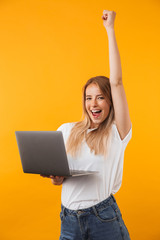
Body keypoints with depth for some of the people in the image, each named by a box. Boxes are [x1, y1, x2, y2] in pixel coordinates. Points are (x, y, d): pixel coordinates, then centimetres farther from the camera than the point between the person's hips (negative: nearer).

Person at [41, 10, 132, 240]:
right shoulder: (67, 131, 5)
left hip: (104, 220, -3)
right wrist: (54, 176, -12)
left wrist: (110, 29, -12)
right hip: (69, 219, 3)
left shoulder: (117, 133, -6)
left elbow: (116, 82, -14)